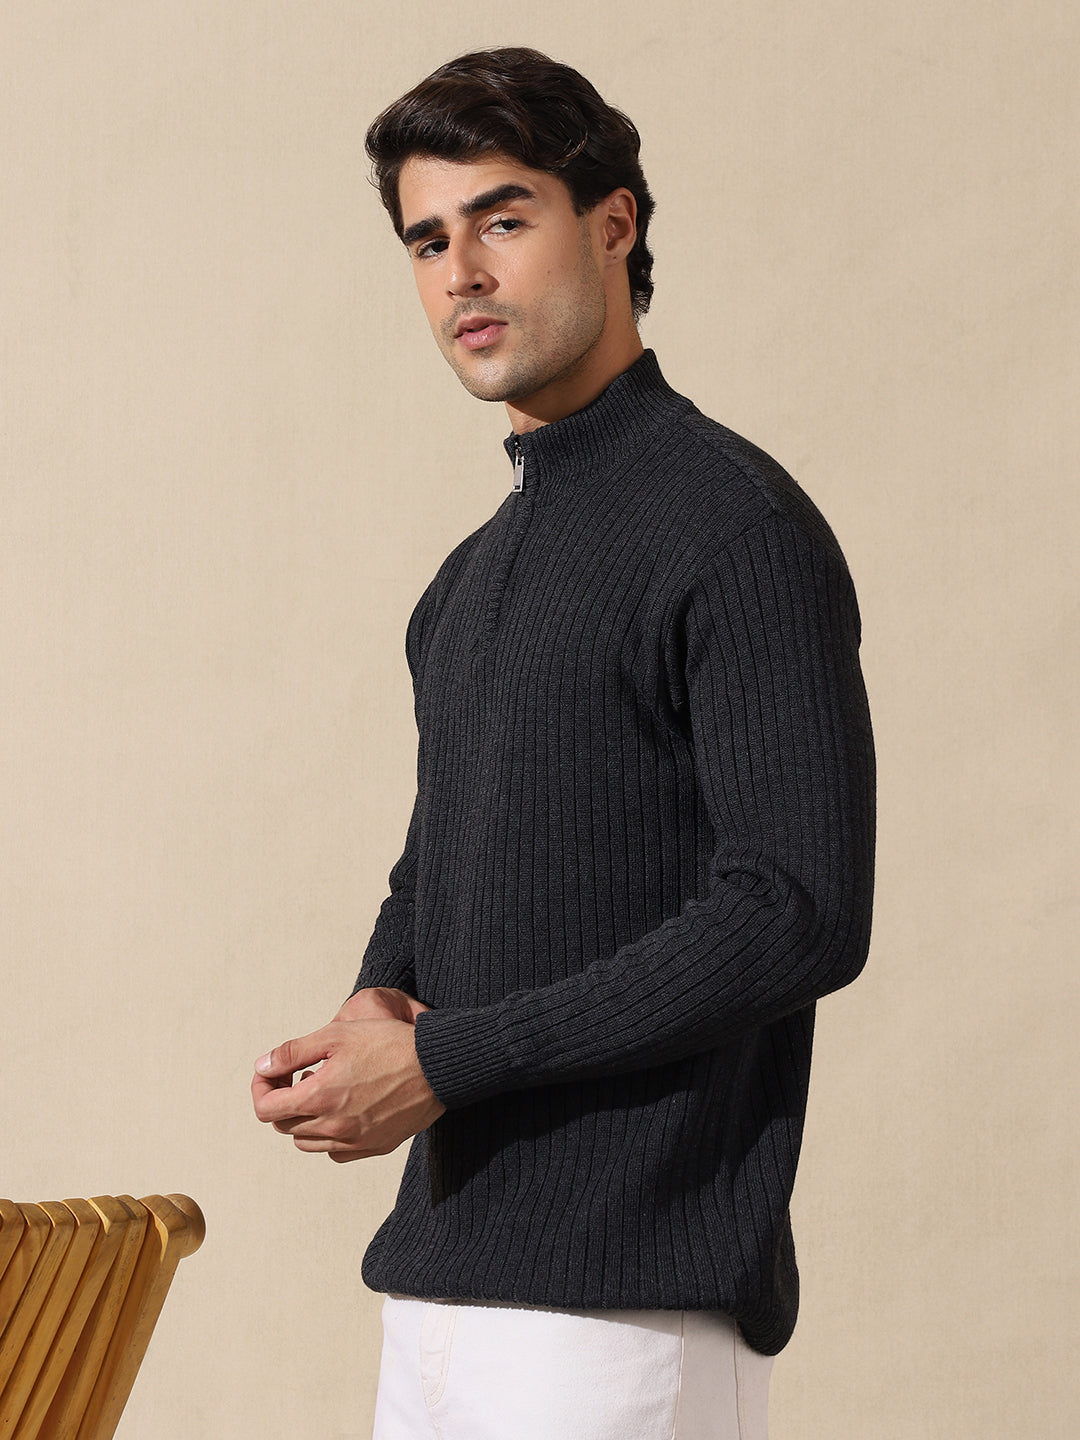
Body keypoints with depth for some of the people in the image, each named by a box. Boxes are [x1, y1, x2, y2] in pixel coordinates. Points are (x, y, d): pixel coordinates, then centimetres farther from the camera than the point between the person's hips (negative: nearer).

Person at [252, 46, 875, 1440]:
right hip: (440, 1272, 8)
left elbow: (801, 913, -17)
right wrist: (378, 1007, 3)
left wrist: (446, 1062, -15)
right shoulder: (478, 569, 18)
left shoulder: (737, 526, -9)